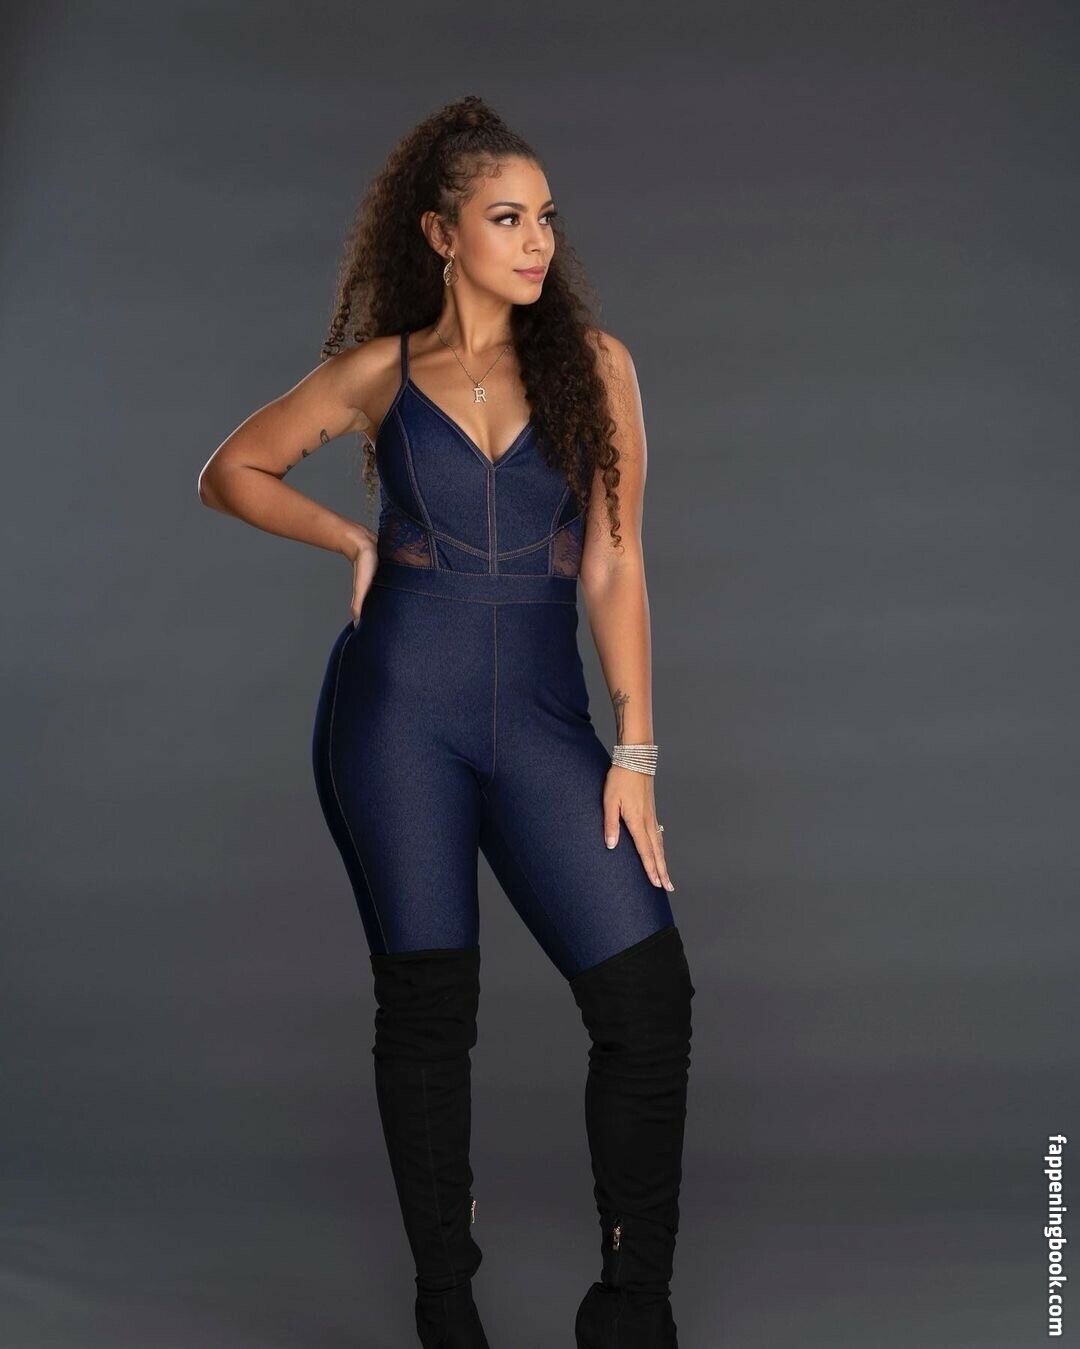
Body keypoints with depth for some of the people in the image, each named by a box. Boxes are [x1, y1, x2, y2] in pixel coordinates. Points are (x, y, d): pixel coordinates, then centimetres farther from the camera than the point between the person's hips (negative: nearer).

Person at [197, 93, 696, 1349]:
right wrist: (355, 540, 5)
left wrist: (634, 752, -4)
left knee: (648, 988, -11)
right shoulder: (381, 371, 5)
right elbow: (231, 472, 18)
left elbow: (613, 564, 1)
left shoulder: (592, 363, 5)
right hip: (400, 697, 0)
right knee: (427, 1000, 3)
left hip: (540, 708, 1)